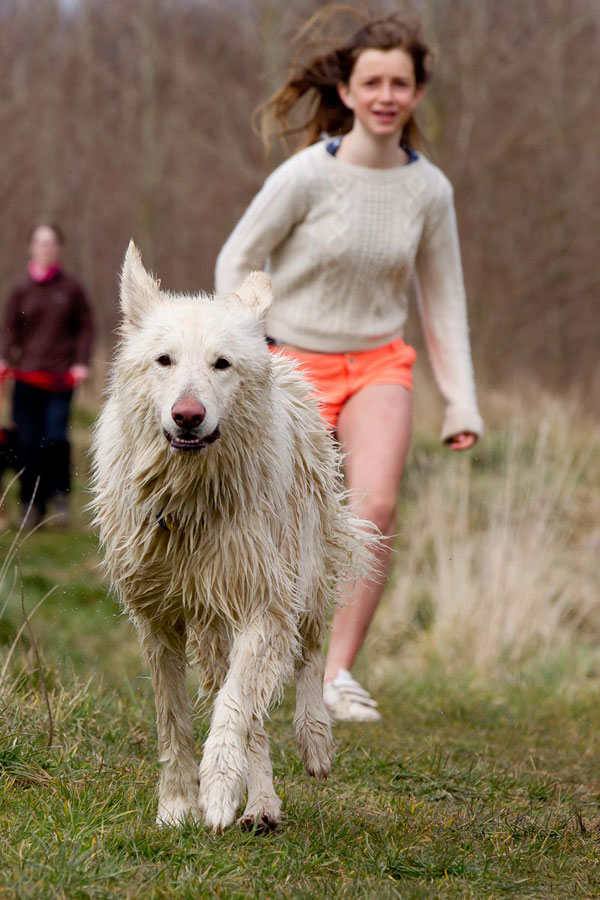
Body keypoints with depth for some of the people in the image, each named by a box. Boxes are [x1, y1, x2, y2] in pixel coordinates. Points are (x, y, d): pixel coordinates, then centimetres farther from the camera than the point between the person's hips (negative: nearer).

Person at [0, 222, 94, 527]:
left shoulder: (71, 288, 5)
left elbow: (85, 327, 9)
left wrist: (81, 362, -2)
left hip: (61, 376, -1)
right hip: (27, 376, 1)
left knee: (56, 437, -12)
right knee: (29, 442, -1)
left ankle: (60, 494, 9)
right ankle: (32, 503, 10)